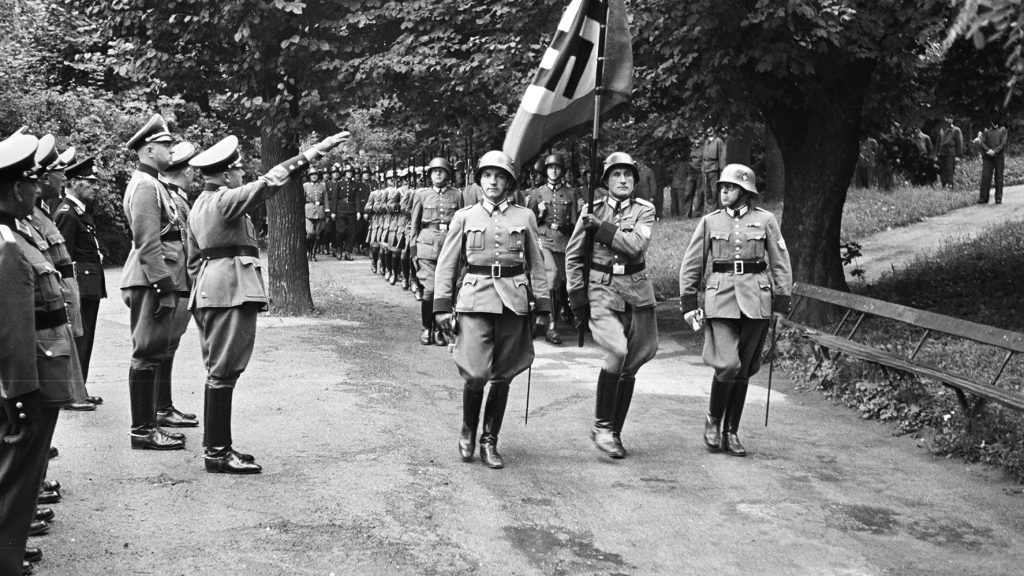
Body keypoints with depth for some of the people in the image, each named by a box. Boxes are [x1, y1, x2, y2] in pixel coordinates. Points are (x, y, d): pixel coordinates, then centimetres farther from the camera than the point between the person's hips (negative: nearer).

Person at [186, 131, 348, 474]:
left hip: (209, 291, 10)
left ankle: (214, 445, 20)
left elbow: (195, 258, 21)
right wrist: (315, 152, -18)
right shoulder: (226, 200, -12)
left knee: (218, 371, 14)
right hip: (231, 291, -10)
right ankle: (217, 454, -5)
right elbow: (269, 181, -19)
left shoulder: (199, 205, 16)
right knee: (224, 372, -8)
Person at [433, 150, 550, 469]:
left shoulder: (525, 217, 9)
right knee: (476, 374, -11)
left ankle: (489, 442, 19)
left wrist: (542, 306, 6)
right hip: (475, 301, -2)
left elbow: (536, 264, 11)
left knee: (502, 377, 5)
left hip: (513, 303, 2)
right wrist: (442, 305, 1)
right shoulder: (464, 217, 7)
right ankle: (467, 432, 15)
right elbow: (447, 264, 8)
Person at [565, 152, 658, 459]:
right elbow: (573, 257, 7)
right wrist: (578, 300, 2)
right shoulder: (593, 211, 4)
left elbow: (636, 244, -15)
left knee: (629, 366, 6)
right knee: (617, 352, -22)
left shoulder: (645, 210, 4)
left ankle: (614, 433, 19)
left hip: (636, 291, 2)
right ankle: (602, 426, -9)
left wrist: (602, 228, -15)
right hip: (602, 289, -2)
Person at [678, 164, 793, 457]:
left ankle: (731, 433, 18)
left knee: (743, 371, 6)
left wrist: (781, 304, 3)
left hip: (756, 302, 1)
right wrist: (688, 303, 4)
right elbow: (691, 264, 10)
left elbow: (780, 264, 8)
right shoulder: (710, 222, 8)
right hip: (720, 300, -1)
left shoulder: (765, 220, 6)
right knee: (728, 365, -14)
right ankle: (712, 421, 9)